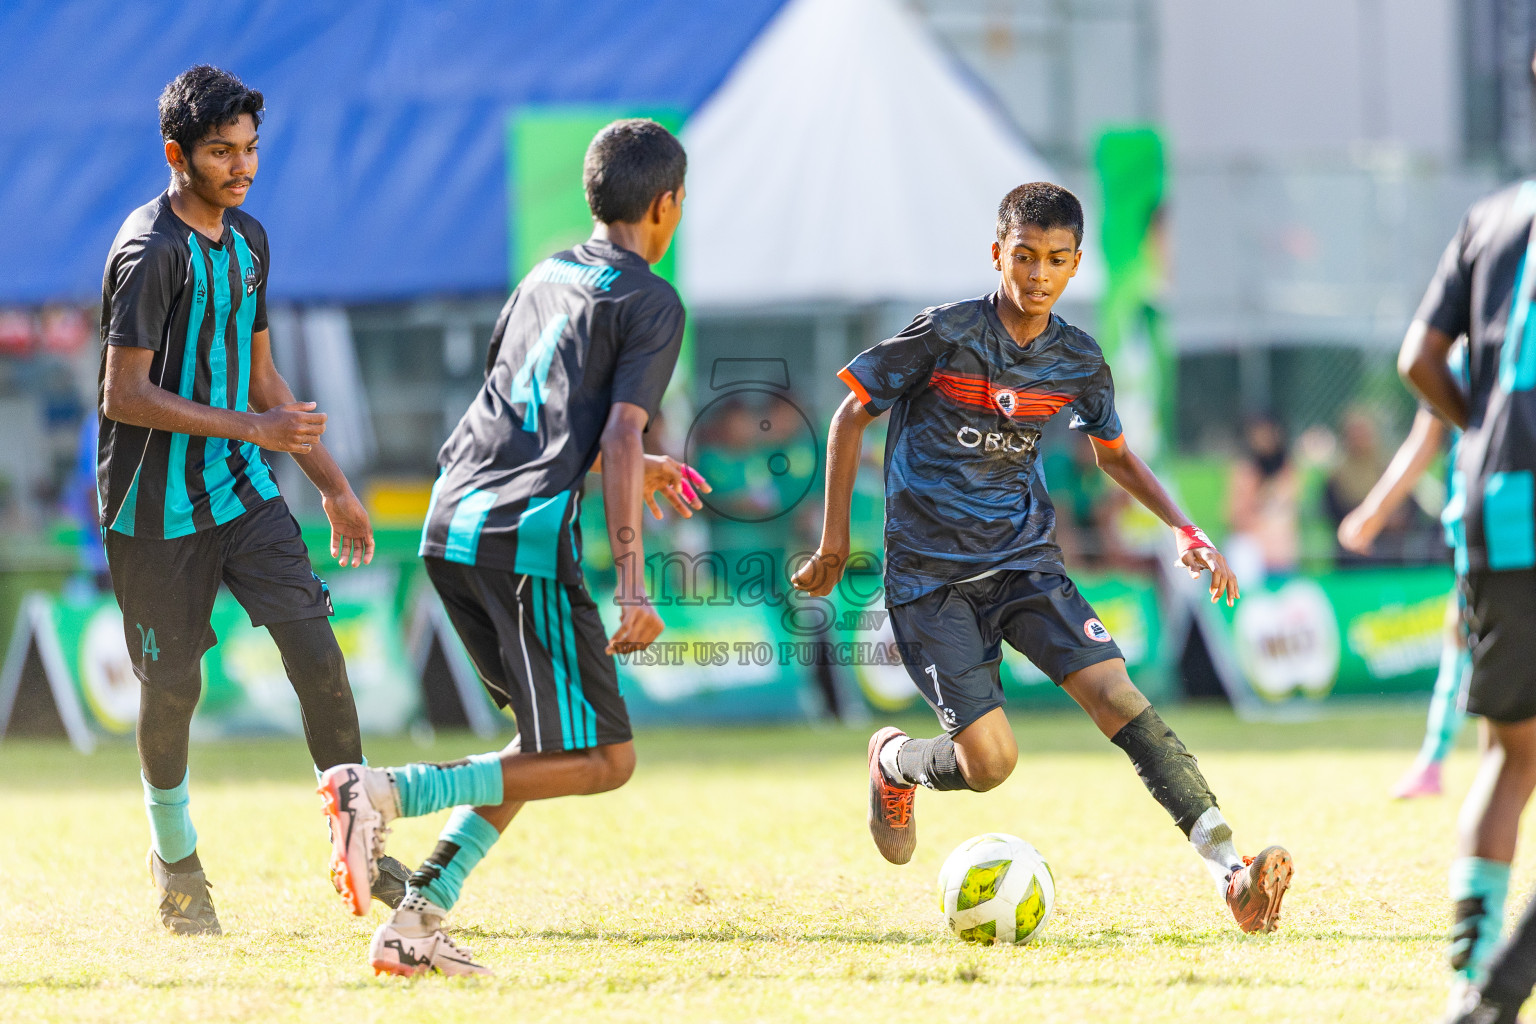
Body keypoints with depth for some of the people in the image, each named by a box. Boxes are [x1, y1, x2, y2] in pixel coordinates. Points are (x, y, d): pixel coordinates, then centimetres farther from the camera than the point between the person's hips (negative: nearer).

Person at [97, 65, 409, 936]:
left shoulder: (248, 239, 9)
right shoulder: (151, 250, -17)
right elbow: (125, 396, -20)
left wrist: (332, 484, 19)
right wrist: (251, 428, -25)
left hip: (243, 489, 6)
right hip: (157, 505, -6)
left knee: (315, 646, -7)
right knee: (174, 682, 2)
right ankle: (174, 852, 25)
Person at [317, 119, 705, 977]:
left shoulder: (546, 277, 21)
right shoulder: (651, 303, -2)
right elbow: (620, 437, -15)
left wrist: (632, 468, 47)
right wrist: (634, 590, -19)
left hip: (451, 527, 8)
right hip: (527, 537, -8)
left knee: (554, 740, 19)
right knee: (604, 760, -1)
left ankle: (419, 921, 8)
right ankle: (387, 792, -18)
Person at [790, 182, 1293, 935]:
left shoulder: (1079, 362, 1)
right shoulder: (946, 335, -12)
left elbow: (1113, 454, 20)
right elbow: (852, 416, -1)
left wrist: (1182, 528, 5)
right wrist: (834, 541, 1)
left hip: (1024, 561, 3)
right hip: (930, 575, -3)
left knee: (1117, 694, -19)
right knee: (990, 761, -14)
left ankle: (1232, 871, -26)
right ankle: (893, 762, 23)